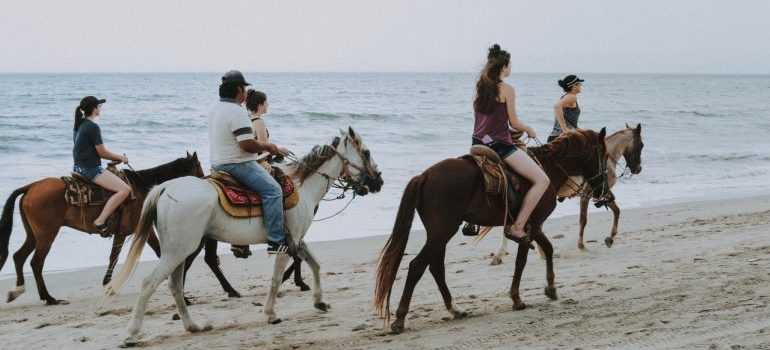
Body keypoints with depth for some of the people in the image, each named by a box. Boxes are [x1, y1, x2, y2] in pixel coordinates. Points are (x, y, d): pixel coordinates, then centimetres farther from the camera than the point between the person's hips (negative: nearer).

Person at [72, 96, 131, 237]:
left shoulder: (79, 125, 12)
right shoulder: (93, 127, -16)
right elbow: (102, 152, -13)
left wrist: (115, 157, 19)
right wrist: (121, 158, 3)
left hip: (78, 167, 10)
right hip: (91, 169, -10)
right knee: (125, 189, -18)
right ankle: (100, 221, -24)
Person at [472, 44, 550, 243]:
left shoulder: (479, 88, 12)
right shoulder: (506, 89, -8)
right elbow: (514, 123, -6)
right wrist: (529, 130, 15)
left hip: (478, 143, 8)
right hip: (499, 145, -8)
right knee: (542, 180, -11)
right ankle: (517, 228, -16)